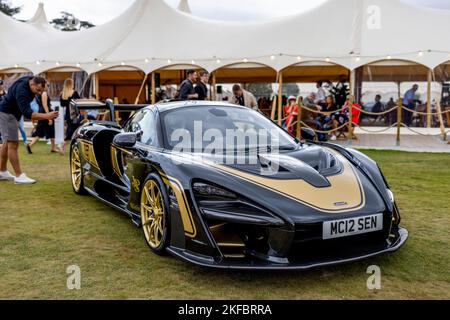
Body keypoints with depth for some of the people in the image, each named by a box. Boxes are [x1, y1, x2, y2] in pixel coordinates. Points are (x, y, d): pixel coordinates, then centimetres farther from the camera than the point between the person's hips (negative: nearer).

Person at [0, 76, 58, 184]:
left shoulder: (31, 80, -5)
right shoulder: (21, 91, -33)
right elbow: (27, 113, -41)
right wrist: (47, 116, -48)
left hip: (13, 113, 10)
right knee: (13, 144, -11)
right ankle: (19, 176, -12)